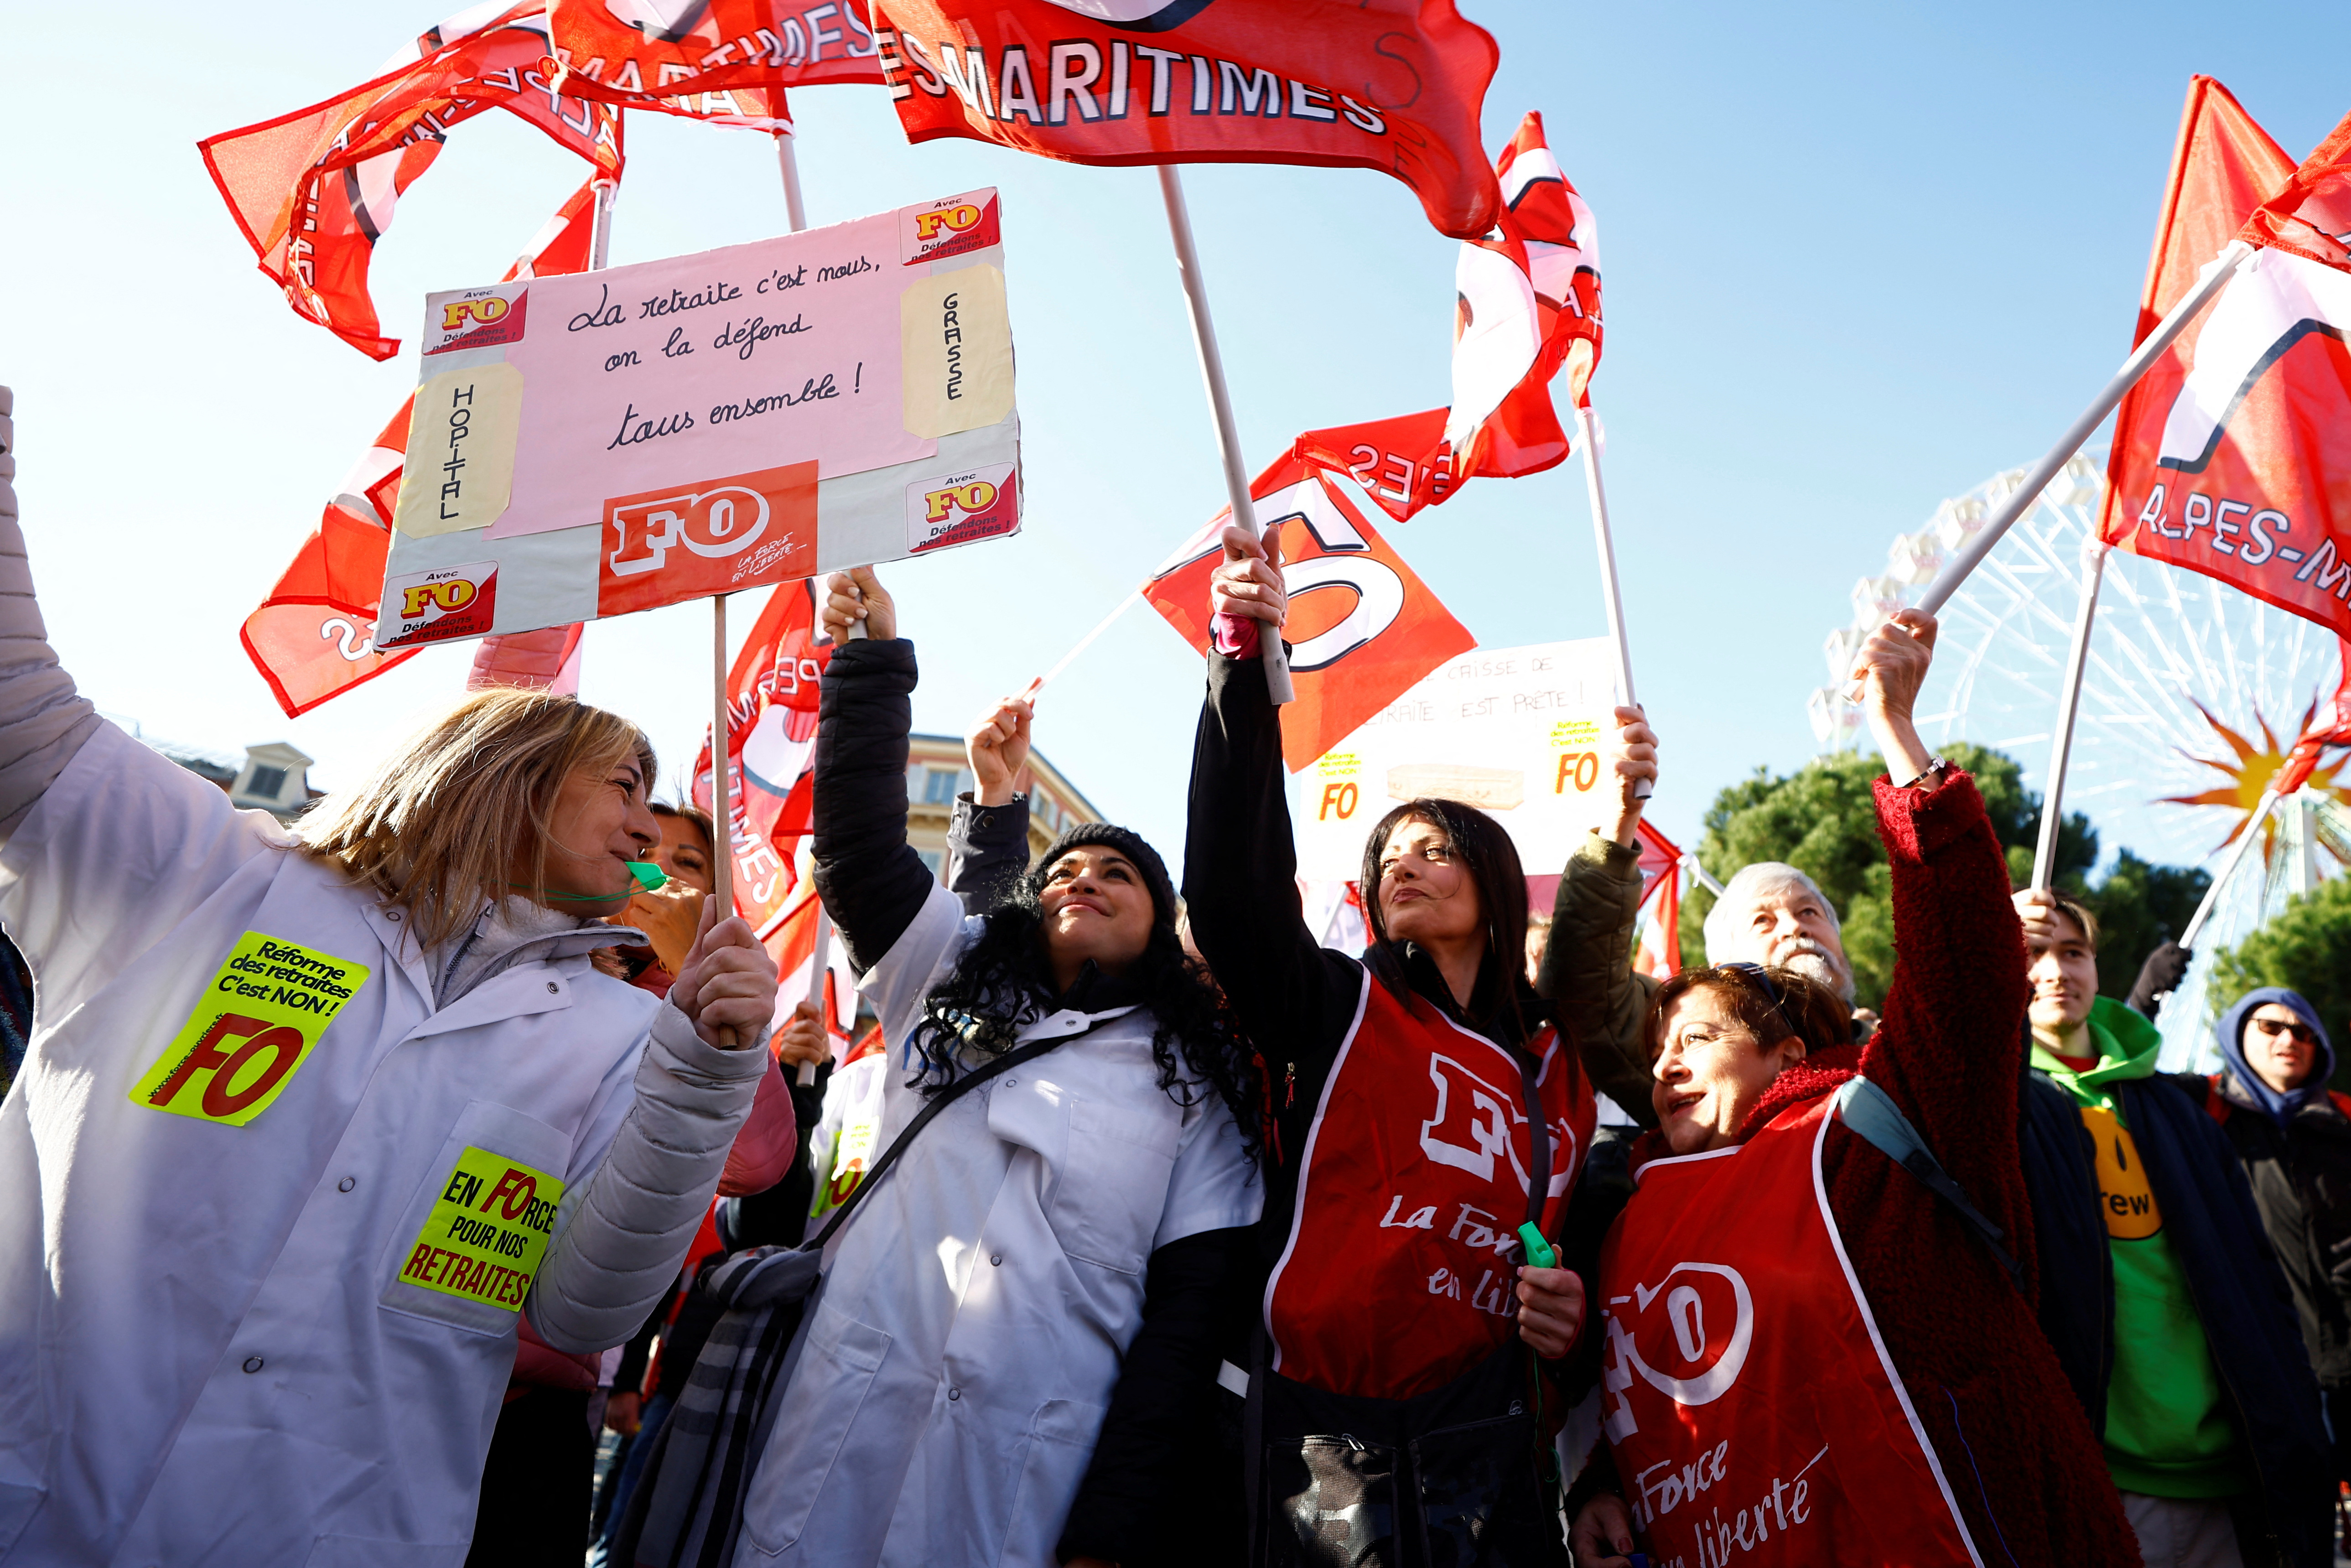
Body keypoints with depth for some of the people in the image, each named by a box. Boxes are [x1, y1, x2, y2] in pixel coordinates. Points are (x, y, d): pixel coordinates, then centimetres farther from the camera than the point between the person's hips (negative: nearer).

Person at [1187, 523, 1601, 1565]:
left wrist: (1573, 1314, -2)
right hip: (1321, 1431, -2)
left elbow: (1584, 1243, 21)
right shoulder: (1340, 1008, 3)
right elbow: (1232, 879, -13)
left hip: (1487, 1444, 3)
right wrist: (1244, 660, -18)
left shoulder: (1562, 1070, 12)